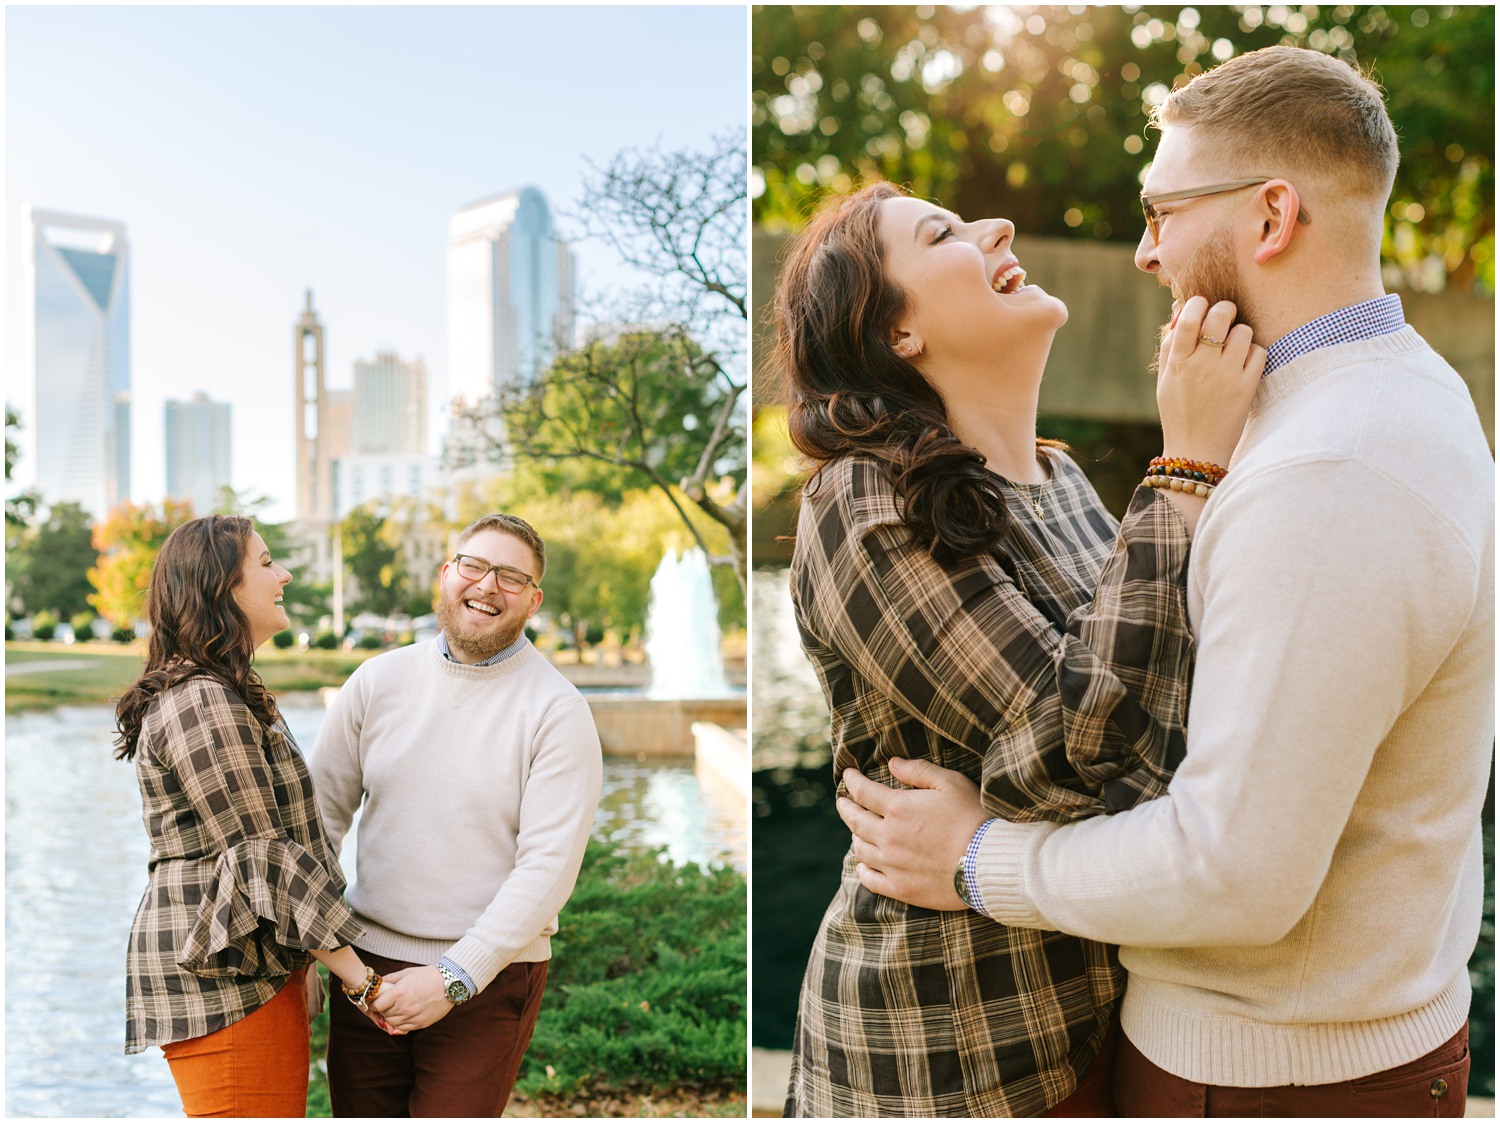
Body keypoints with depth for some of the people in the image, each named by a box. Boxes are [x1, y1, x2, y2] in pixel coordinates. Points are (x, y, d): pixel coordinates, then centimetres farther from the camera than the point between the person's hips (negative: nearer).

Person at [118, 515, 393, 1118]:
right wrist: (359, 978, -16)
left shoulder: (224, 693, 16)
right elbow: (263, 859, -20)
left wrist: (303, 960, 17)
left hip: (259, 968, 10)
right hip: (225, 979, -10)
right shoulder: (201, 702, -17)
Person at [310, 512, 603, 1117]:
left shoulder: (557, 711, -8)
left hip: (488, 978, -3)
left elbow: (549, 865, -13)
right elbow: (322, 813, 8)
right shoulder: (378, 681, 3)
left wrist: (454, 976, -19)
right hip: (368, 965, 3)